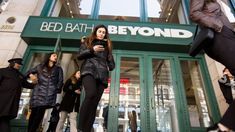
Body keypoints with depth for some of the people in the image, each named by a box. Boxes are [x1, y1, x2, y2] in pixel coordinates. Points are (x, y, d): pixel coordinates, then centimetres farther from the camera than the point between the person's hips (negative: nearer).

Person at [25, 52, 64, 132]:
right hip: (38, 91, 1)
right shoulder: (40, 66, 21)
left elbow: (60, 81, 15)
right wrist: (31, 75, 3)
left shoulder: (58, 69, 21)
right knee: (34, 112, -4)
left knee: (40, 112, -15)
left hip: (50, 93, -1)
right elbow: (29, 72, 26)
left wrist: (57, 89, 0)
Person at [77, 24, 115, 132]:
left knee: (94, 103, -6)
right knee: (91, 94, -32)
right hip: (89, 70, -3)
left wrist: (110, 66, 2)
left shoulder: (107, 45, 26)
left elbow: (111, 63, 25)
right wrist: (92, 50, -6)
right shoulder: (87, 42, 21)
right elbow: (79, 56, 8)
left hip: (102, 74, 3)